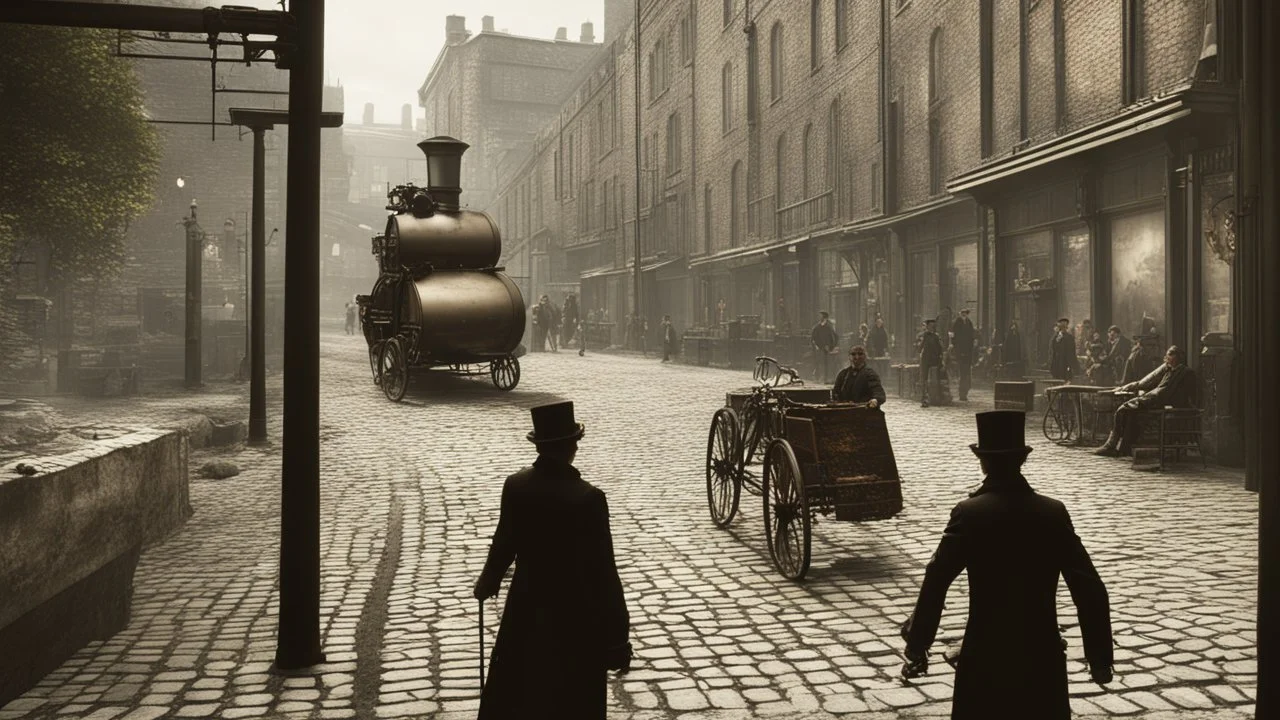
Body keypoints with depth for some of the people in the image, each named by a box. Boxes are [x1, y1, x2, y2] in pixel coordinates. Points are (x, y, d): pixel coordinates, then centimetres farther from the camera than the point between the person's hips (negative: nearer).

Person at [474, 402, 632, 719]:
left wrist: (487, 582, 27)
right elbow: (603, 570, -19)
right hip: (576, 612, -4)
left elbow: (504, 544, 6)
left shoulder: (515, 486, -8)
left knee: (512, 694, 23)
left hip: (528, 607, 4)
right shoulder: (588, 497, -22)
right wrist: (618, 636, -12)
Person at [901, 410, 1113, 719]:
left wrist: (917, 644, -8)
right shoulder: (1054, 512, -3)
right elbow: (1089, 589, -4)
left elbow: (936, 582, -16)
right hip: (1043, 655, 3)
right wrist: (1100, 656, 5)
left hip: (985, 655, -2)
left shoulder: (969, 513, -11)